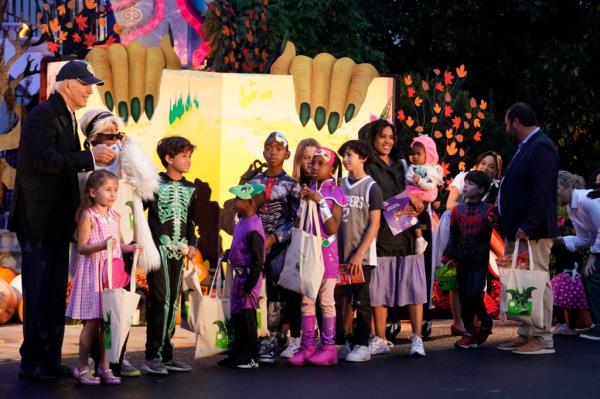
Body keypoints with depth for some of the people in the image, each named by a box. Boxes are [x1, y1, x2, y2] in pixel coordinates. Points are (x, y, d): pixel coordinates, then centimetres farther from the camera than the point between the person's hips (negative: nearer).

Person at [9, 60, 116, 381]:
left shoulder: (66, 117, 16)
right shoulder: (43, 114, -13)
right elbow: (45, 160, -25)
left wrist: (95, 159, 8)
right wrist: (90, 156, -25)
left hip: (57, 219, 9)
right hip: (38, 218, -9)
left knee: (55, 291, 12)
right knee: (38, 290, -5)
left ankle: (50, 359, 19)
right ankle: (31, 363, 2)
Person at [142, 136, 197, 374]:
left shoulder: (189, 189, 14)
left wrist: (192, 244, 9)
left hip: (179, 249, 6)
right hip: (159, 247, -6)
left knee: (173, 302, 8)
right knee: (160, 300, -10)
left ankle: (166, 355, 14)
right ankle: (152, 357, -4)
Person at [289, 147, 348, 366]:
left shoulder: (335, 193, -6)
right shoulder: (308, 190, 9)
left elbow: (333, 229, -15)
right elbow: (298, 225, 10)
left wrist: (320, 201, -18)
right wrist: (303, 202, -4)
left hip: (326, 252, -5)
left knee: (326, 301, 1)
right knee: (307, 300, 5)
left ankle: (328, 347, 6)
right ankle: (307, 346, 10)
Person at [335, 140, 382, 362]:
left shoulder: (371, 187, -4)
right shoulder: (341, 185, 9)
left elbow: (374, 224, -7)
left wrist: (359, 254, -13)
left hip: (362, 256, -4)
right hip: (341, 253, 4)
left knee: (361, 301, 1)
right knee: (341, 298, 7)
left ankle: (362, 345, 8)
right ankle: (341, 342, 16)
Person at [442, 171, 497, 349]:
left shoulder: (488, 210, -2)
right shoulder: (458, 210, 8)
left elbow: (490, 234, -5)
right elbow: (453, 236, 11)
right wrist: (448, 257, 4)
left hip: (479, 260, -4)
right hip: (461, 260, 4)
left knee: (473, 295, -13)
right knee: (463, 297, 5)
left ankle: (486, 322, 14)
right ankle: (469, 332, 16)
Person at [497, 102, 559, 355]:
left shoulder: (541, 147, -13)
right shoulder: (527, 147, 17)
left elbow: (542, 192, -22)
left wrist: (529, 227, -25)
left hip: (532, 232, -10)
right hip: (518, 230, 10)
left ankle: (543, 339, 1)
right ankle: (526, 335, 19)